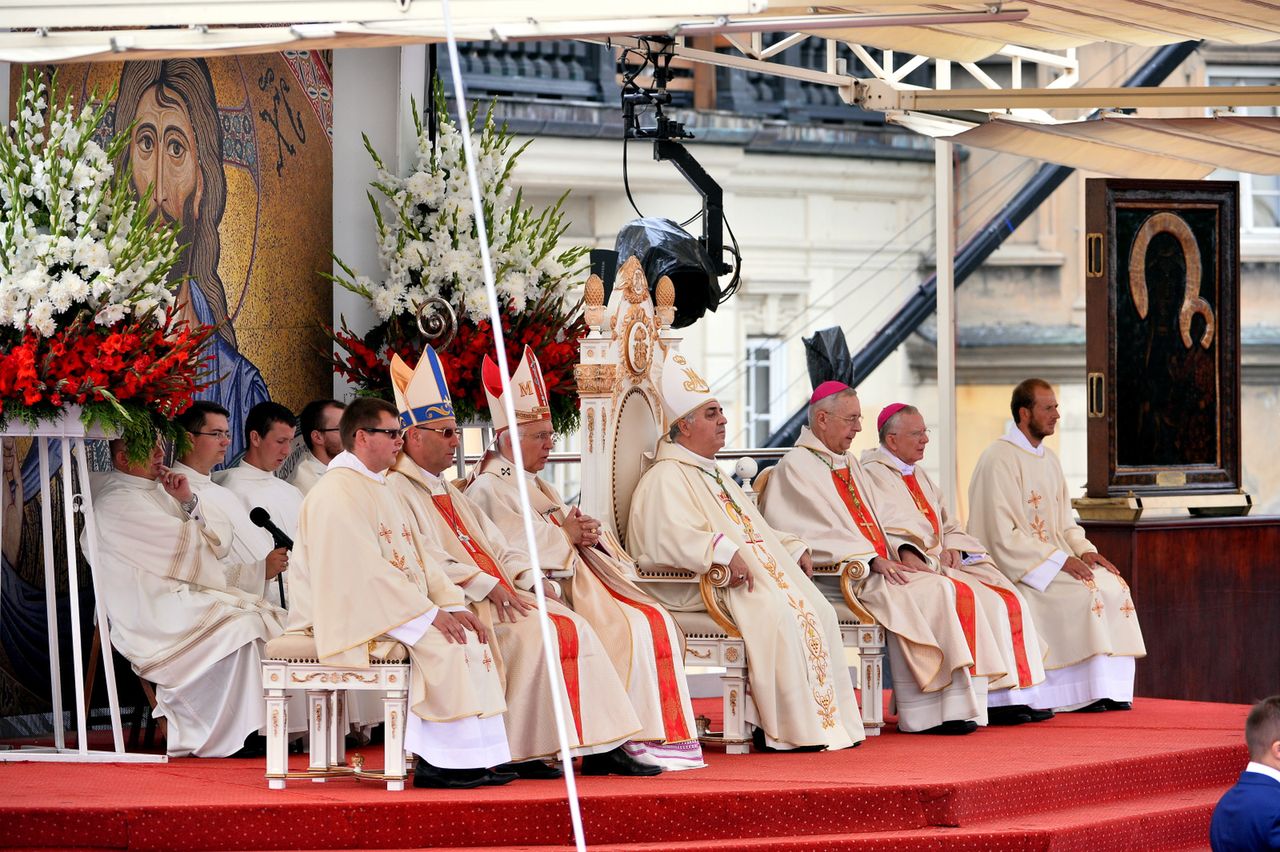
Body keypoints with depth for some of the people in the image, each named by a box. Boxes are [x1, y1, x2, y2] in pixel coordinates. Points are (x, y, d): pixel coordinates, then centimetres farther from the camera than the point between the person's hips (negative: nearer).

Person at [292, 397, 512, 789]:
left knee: (467, 634, -4)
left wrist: (452, 604, 2)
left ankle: (475, 758, -9)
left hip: (397, 606, 10)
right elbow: (365, 569, -23)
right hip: (352, 616, -10)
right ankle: (435, 765, -21)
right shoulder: (338, 493, -15)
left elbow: (418, 556, 17)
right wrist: (429, 612, -22)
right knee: (442, 645, -25)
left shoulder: (377, 488, 19)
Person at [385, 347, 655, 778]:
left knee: (574, 627, -8)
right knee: (530, 635, -28)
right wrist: (486, 585, -22)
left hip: (495, 595, 9)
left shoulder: (450, 494, 27)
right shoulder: (396, 490, -4)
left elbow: (497, 547, 23)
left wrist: (531, 581, 3)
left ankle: (600, 746, -15)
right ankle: (519, 753, -22)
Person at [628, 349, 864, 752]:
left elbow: (753, 528, 34)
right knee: (776, 615, -31)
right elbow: (671, 535, -22)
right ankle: (776, 729, -27)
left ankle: (830, 719, -13)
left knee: (819, 612, -9)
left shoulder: (713, 475, 28)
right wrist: (723, 552, -33)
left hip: (761, 570, 10)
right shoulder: (665, 477, -5)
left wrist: (793, 549, 17)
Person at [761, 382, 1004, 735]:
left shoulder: (850, 464, 24)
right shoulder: (796, 466, -3)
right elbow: (817, 531, -13)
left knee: (957, 594, -14)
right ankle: (922, 713, -27)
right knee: (923, 593, -29)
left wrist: (903, 553, 2)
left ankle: (955, 704, -22)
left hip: (881, 566, 8)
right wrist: (872, 559, -19)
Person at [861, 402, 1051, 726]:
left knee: (1010, 600, -6)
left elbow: (948, 523, 24)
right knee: (986, 603, -25)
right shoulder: (873, 474, -5)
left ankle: (1017, 694, -9)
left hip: (942, 562, 9)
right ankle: (993, 699, -24)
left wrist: (953, 548, 2)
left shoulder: (918, 475, 24)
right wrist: (906, 554, -33)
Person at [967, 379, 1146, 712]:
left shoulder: (1047, 458, 15)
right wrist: (1059, 559, -22)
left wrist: (1084, 549, -2)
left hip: (1054, 556, 8)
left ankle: (1108, 688, -11)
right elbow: (1004, 535, -19)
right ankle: (1083, 693, -19)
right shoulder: (999, 460, -13)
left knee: (1114, 585, -11)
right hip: (1015, 566, -8)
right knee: (1084, 592, -26)